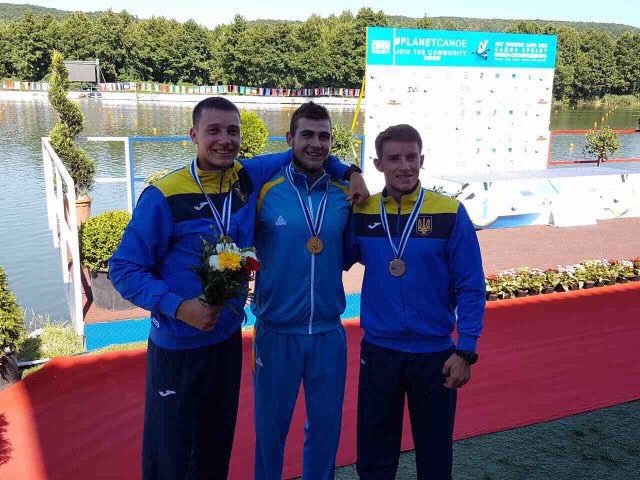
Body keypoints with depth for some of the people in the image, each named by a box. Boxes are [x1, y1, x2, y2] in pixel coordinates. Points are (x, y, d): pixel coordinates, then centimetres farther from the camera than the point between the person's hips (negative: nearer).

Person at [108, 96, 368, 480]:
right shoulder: (164, 196, -17)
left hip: (229, 337, 5)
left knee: (218, 447, 21)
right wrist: (178, 307, -24)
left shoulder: (249, 177, -4)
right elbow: (124, 269, -13)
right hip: (178, 346, -4)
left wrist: (348, 171, 0)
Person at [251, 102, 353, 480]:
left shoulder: (344, 197, 0)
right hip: (276, 332, -2)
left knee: (326, 424, 18)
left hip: (329, 333, 3)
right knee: (271, 426, 15)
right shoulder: (264, 193, -8)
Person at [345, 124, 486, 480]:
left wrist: (466, 351, -11)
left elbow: (471, 288, -7)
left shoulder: (450, 213, -9)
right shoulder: (361, 214, -2)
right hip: (378, 351, 2)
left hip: (435, 353, -2)